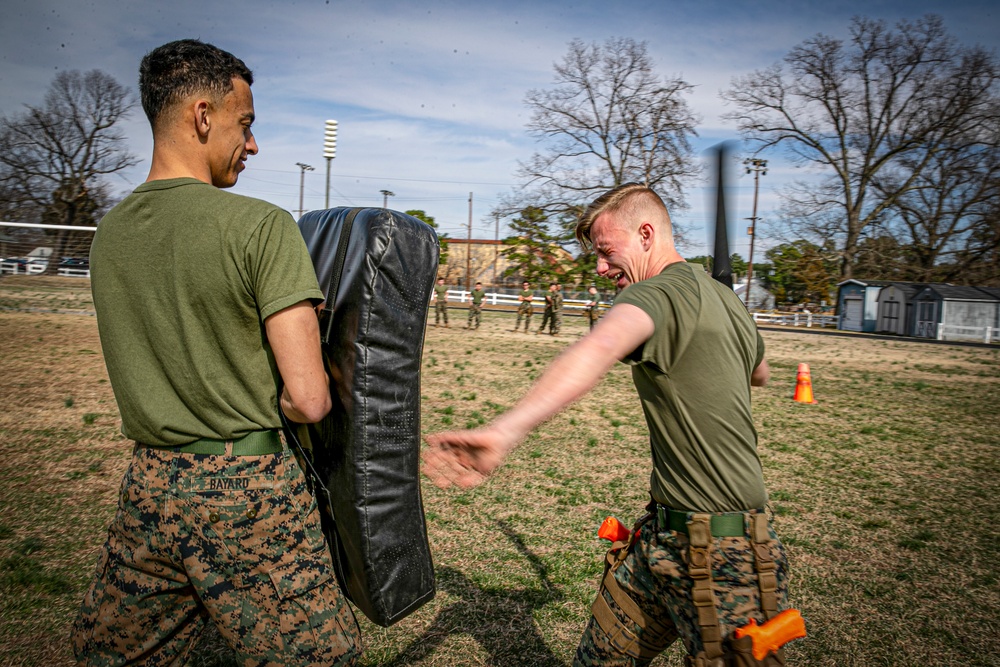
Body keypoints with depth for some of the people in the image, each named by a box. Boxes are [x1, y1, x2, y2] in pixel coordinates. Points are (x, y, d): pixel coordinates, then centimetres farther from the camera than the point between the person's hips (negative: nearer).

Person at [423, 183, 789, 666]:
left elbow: (600, 348, -43)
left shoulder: (662, 291, -19)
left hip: (718, 554, -9)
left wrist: (507, 430, -56)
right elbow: (758, 374, 31)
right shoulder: (725, 298, 10)